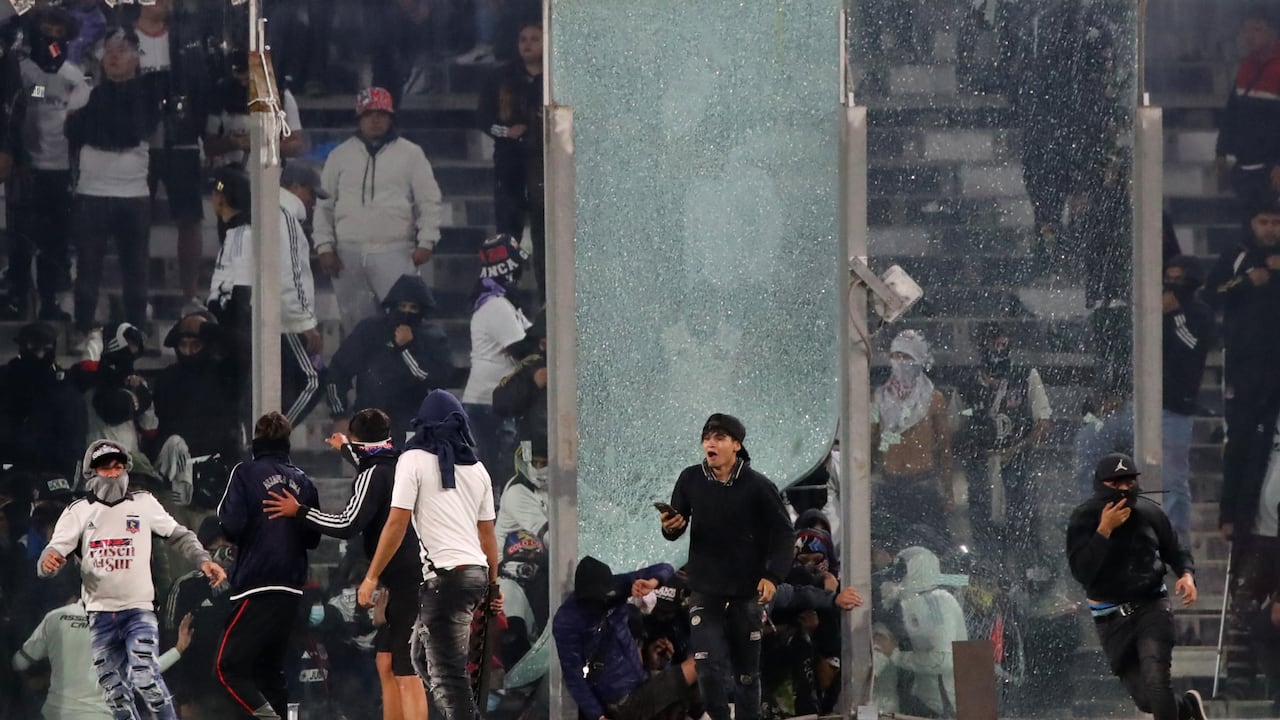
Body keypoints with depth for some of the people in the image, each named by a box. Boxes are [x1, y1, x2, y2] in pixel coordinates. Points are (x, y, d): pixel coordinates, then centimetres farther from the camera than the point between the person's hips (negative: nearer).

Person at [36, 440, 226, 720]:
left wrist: (203, 560, -9)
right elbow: (55, 552, -5)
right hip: (100, 612, 2)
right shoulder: (78, 512, 2)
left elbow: (179, 535, 7)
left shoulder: (143, 504, 1)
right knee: (114, 691, 6)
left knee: (144, 677, -21)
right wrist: (49, 562, -29)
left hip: (139, 608, -2)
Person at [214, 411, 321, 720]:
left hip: (256, 585, -6)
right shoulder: (302, 480, 10)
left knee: (229, 667, -6)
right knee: (270, 668, 15)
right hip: (291, 590, 6)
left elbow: (231, 526, -13)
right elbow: (313, 538, 14)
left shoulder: (246, 473, -5)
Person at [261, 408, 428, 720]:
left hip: (407, 580, -9)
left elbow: (348, 525, -21)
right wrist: (346, 449, 60)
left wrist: (299, 511, -10)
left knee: (406, 674, -12)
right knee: (387, 664, 15)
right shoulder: (400, 467, 15)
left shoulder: (373, 476, -12)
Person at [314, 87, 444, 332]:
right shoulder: (340, 156, 11)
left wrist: (426, 242, -6)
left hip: (395, 254, -3)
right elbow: (324, 204, 11)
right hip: (349, 254, 3)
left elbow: (429, 202, 4)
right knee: (355, 321, 7)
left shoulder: (410, 154, 5)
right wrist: (325, 247, 2)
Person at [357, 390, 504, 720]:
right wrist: (493, 586, 25)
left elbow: (397, 523, -9)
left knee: (447, 674, -7)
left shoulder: (414, 460, -3)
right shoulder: (476, 468, 15)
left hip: (445, 575, -7)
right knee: (424, 658, 20)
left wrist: (371, 577, -5)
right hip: (477, 572, 7)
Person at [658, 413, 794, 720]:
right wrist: (671, 527, -16)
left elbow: (783, 534, -3)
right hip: (704, 593, 1)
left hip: (746, 594, -1)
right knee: (709, 668, -9)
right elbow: (675, 526, 9)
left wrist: (773, 576, -15)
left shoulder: (758, 487, -7)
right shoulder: (691, 480, -1)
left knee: (747, 671, 7)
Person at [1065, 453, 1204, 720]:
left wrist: (1187, 575, -6)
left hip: (1151, 607, -1)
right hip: (1111, 617, 1)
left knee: (1156, 683, -21)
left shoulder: (1149, 513, -1)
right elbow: (1082, 572, -20)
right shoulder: (1083, 520, -7)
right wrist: (1105, 530, -25)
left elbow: (1176, 552, 15)